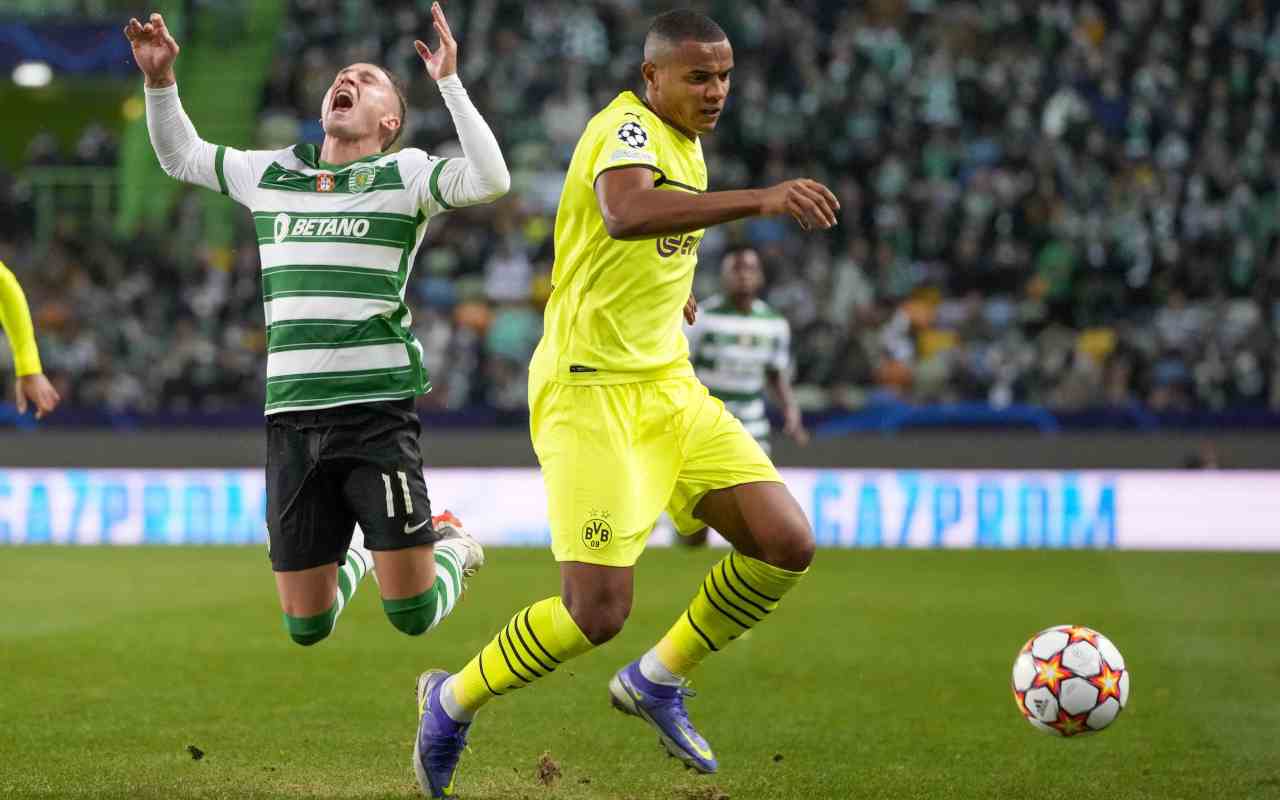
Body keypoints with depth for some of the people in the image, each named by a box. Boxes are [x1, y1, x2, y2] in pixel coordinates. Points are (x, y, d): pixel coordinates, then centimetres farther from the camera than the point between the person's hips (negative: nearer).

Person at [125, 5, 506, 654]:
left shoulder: (404, 175, 2)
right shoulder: (270, 173, 15)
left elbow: (489, 180, -16)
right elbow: (180, 155, 29)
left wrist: (449, 81, -17)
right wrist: (160, 79, 14)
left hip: (377, 411, -4)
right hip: (291, 415, 4)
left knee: (412, 617, -6)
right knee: (307, 627, 6)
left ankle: (452, 547, 28)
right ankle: (355, 557, 39)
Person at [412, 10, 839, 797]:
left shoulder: (686, 142, 14)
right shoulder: (628, 128, -16)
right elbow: (625, 212, -40)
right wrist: (759, 199, -46)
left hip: (669, 388, 9)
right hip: (592, 393, -9)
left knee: (788, 544, -5)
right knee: (598, 612, -16)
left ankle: (657, 679, 17)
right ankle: (453, 701, 11)